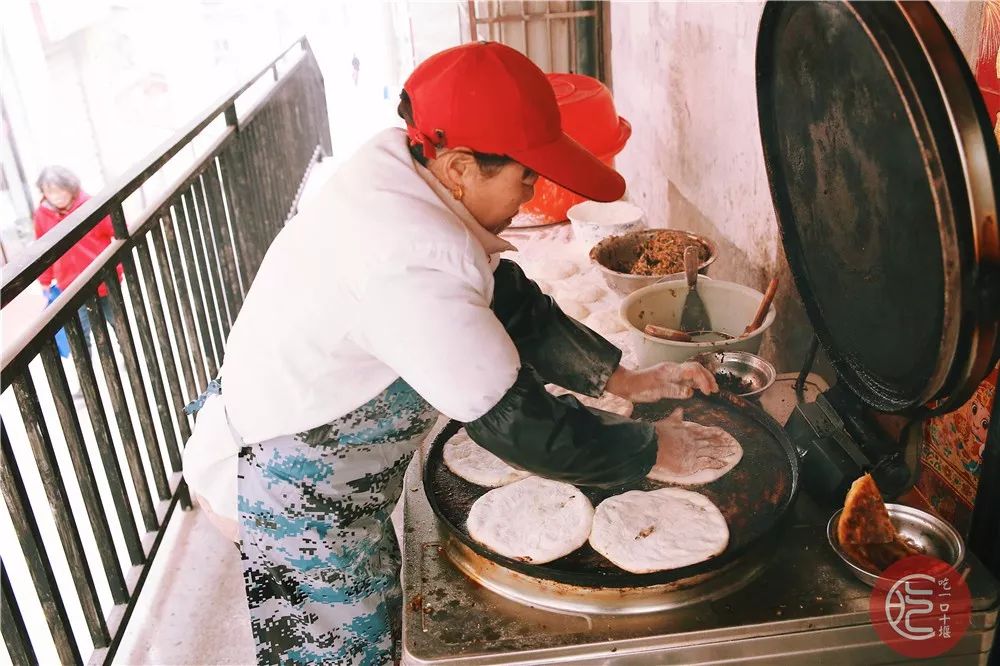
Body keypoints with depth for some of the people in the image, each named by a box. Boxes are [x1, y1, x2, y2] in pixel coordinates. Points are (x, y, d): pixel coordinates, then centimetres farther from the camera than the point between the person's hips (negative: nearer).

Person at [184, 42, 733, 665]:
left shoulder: (402, 166, -9)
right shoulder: (412, 264, -36)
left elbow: (510, 300, 0)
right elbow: (518, 424, -27)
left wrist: (624, 378, 0)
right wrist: (654, 447, -13)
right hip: (290, 492, -8)